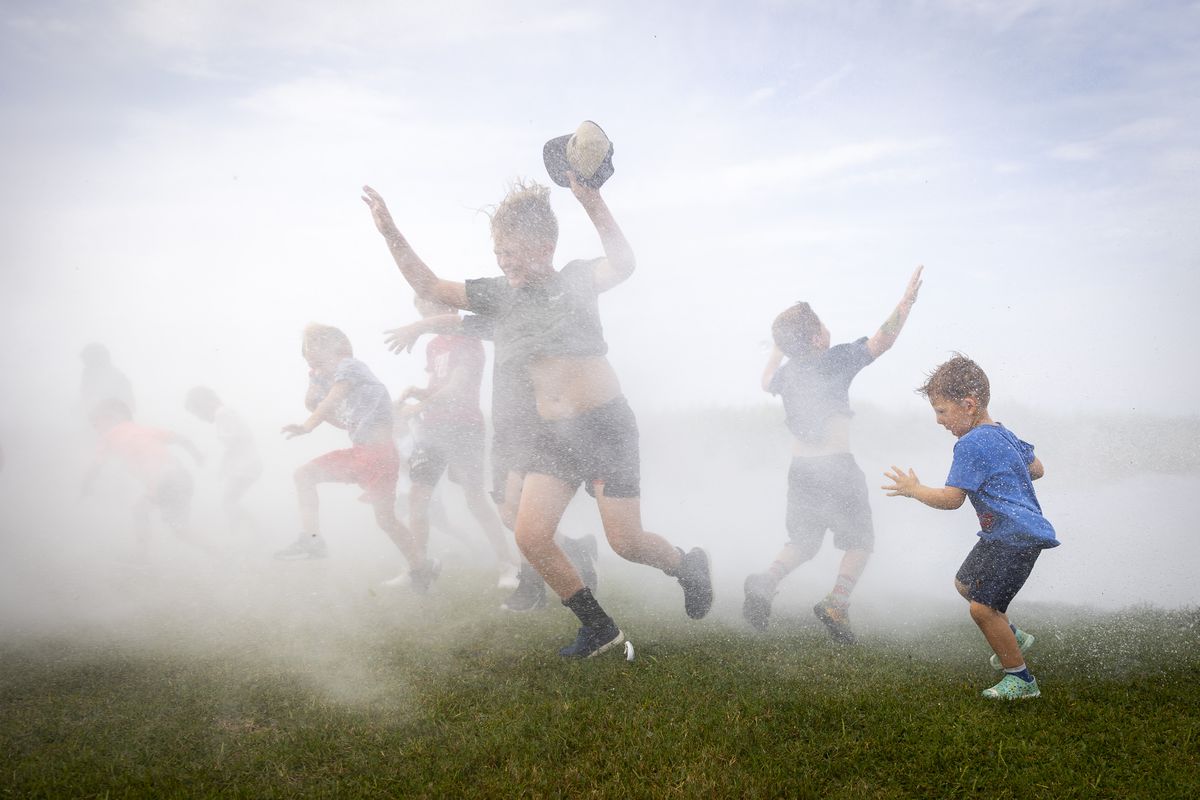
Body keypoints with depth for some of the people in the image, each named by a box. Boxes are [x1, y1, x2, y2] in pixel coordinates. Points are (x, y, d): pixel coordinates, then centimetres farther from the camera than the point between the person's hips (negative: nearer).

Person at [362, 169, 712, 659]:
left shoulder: (577, 279, -5)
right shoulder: (499, 294, 7)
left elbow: (623, 263, -26)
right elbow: (429, 286, 8)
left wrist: (591, 202, -38)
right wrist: (390, 232, -2)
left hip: (604, 423, -5)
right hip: (551, 434, 5)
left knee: (625, 542, -5)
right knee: (531, 536, -6)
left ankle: (688, 566, 29)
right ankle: (599, 628, 11)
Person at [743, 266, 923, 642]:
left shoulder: (786, 373, 8)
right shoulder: (836, 359, -8)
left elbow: (766, 382, 31)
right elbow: (882, 341, -11)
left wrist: (778, 350, 43)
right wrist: (905, 302, -3)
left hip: (799, 469, 5)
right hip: (837, 466, -5)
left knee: (802, 541, 19)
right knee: (860, 541, 10)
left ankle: (765, 583, -5)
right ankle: (837, 603, -7)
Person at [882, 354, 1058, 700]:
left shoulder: (971, 444, -20)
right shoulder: (1004, 434, 11)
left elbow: (951, 499, -21)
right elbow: (1037, 469, 24)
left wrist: (914, 489, -7)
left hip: (1016, 538, -11)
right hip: (1002, 533, 11)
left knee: (982, 607, -11)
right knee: (965, 583, 23)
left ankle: (1021, 680, 2)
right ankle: (1013, 635, 36)